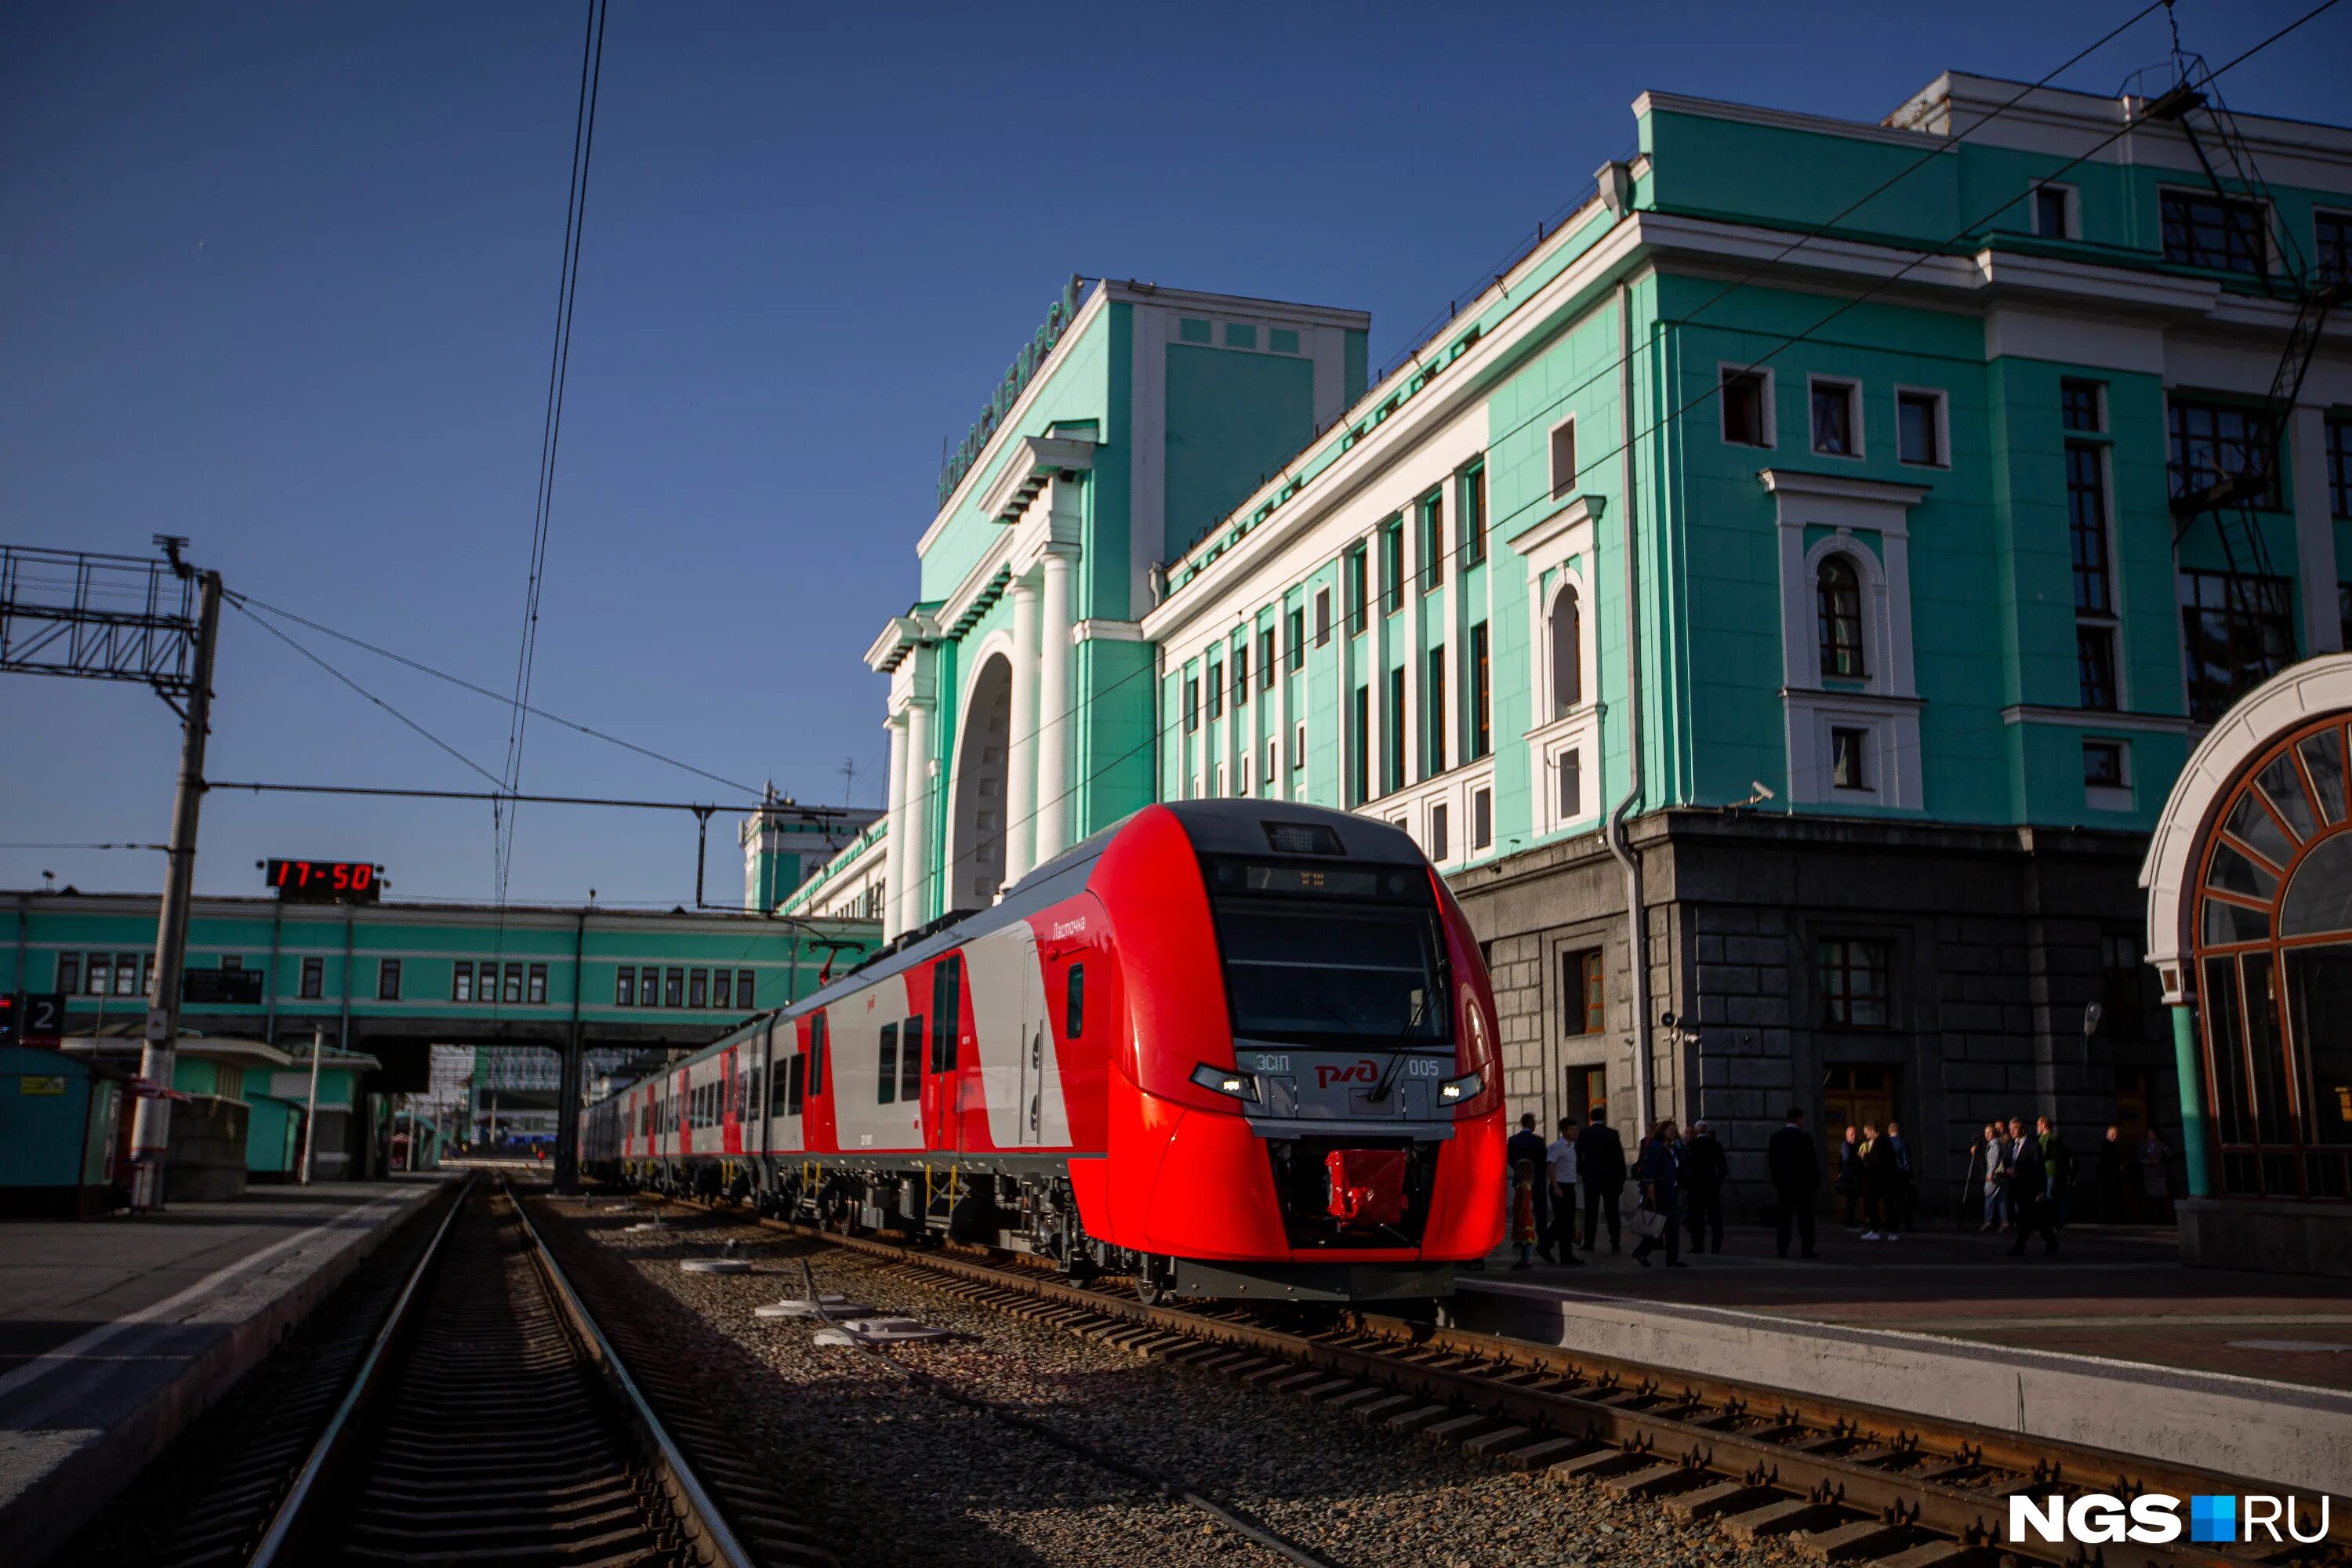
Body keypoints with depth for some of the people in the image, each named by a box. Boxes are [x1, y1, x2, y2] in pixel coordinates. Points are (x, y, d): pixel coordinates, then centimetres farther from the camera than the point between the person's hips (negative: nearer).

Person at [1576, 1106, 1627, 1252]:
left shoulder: (1584, 1133, -1)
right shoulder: (1612, 1133, -2)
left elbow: (1578, 1154, 0)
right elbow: (1619, 1156, -2)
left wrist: (1579, 1173, 11)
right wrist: (1622, 1177, 5)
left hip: (1591, 1176, 0)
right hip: (1610, 1176, 0)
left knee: (1591, 1209, 3)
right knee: (1612, 1210, 6)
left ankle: (1589, 1242, -1)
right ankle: (1615, 1243, 5)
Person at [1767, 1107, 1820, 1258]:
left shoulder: (1776, 1137, 3)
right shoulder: (1805, 1137, -11)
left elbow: (1771, 1162, 6)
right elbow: (1812, 1162, -10)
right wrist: (1816, 1182, 0)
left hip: (1783, 1183, 4)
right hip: (1803, 1183, -4)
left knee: (1784, 1218, 7)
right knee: (1805, 1217, 2)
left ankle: (1783, 1249, 4)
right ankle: (1807, 1249, -2)